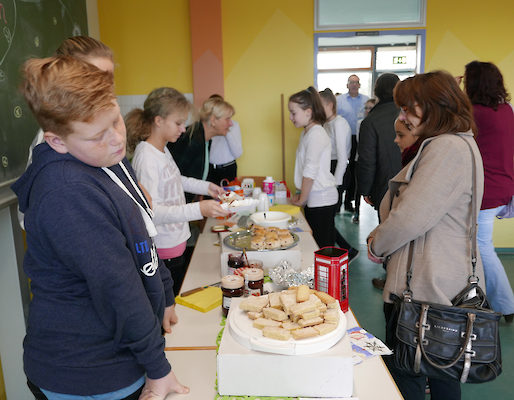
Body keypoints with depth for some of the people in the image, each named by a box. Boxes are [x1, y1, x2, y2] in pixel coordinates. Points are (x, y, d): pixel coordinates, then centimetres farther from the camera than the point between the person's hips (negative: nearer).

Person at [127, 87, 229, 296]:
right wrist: (198, 209, -38)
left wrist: (205, 186, 16)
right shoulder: (146, 157, -23)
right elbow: (149, 211, -29)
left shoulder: (163, 149, 6)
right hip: (164, 250, -9)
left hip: (177, 242, 9)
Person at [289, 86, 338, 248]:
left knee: (322, 246, -3)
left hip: (322, 200, -9)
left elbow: (310, 171, -18)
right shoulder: (306, 132, 14)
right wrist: (300, 195, 12)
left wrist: (302, 200, -10)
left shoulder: (316, 133, -15)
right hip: (312, 198, 9)